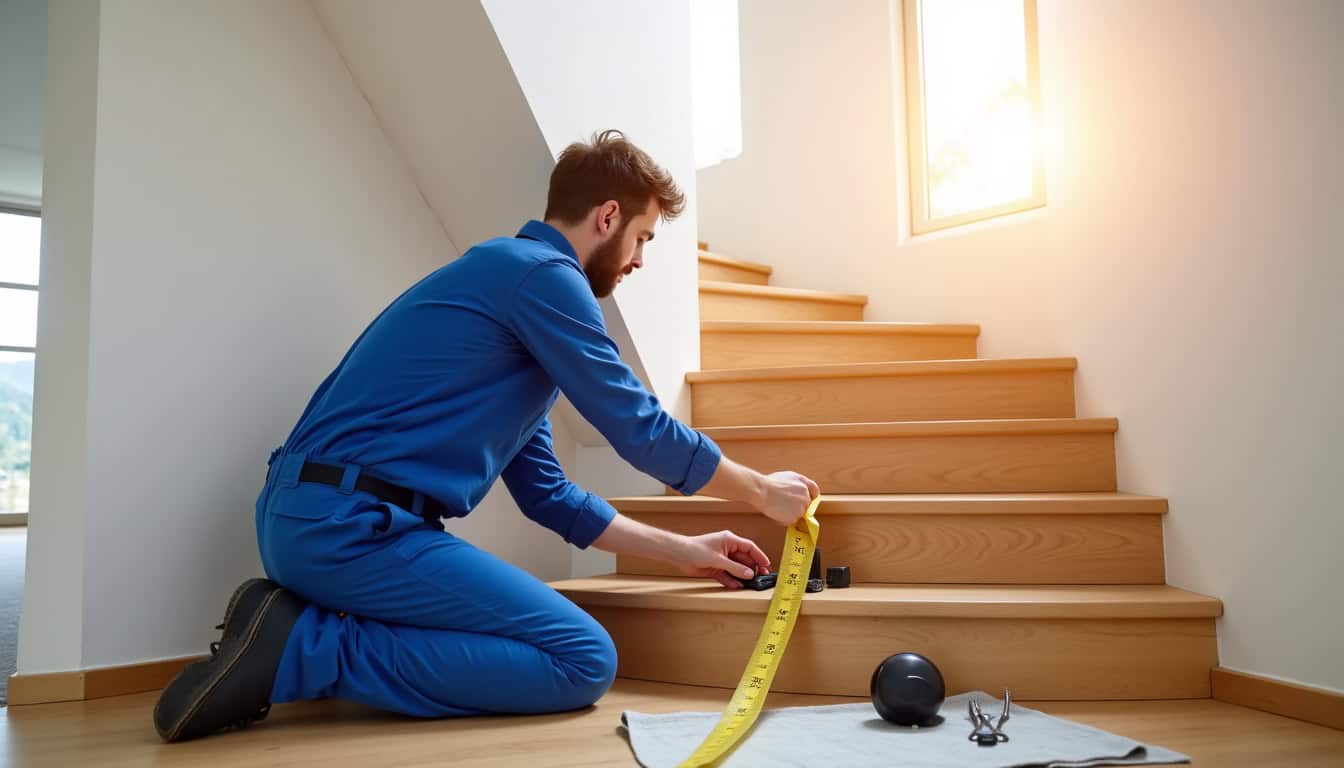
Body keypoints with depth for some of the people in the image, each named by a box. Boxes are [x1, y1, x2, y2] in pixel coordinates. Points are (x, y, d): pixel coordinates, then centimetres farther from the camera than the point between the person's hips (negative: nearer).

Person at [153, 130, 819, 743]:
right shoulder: (542, 275, -8)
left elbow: (547, 493, 22)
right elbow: (640, 430, -5)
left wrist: (681, 550, 23)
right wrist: (763, 491, 11)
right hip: (350, 523, -10)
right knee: (583, 661, -10)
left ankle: (298, 621, 6)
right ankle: (304, 649, -10)